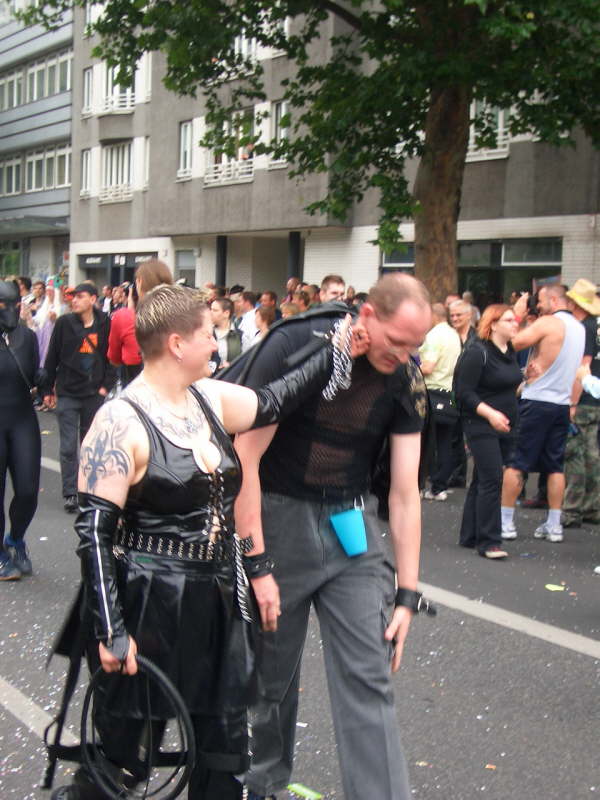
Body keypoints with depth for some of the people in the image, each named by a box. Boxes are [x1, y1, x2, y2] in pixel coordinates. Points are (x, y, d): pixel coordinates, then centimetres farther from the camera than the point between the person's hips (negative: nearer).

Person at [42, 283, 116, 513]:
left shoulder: (105, 324, -2)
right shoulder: (64, 323, -3)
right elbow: (52, 358, 2)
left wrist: (106, 385, -3)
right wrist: (48, 390, 3)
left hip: (94, 395, 1)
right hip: (67, 394, -1)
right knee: (68, 446, -3)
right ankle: (70, 494, 3)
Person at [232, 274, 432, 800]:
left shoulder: (406, 382, -7)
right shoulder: (293, 347, -19)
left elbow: (405, 493, -2)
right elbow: (245, 458, -17)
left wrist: (407, 594, -3)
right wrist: (257, 566, -18)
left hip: (351, 527, 3)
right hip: (278, 518, -2)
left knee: (368, 678, -5)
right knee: (271, 675, 11)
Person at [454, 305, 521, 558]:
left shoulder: (510, 352, 12)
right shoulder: (477, 352, -13)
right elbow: (464, 392, -16)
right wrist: (490, 413, -24)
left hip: (504, 427, 8)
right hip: (481, 426, -8)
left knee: (482, 481, 12)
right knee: (491, 480, -13)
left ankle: (470, 536, 20)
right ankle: (489, 542, -9)